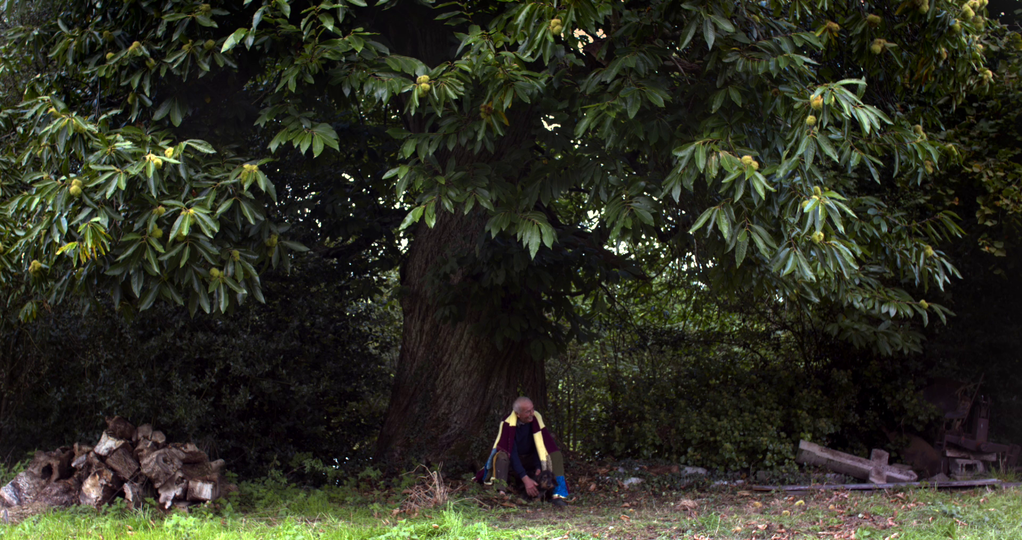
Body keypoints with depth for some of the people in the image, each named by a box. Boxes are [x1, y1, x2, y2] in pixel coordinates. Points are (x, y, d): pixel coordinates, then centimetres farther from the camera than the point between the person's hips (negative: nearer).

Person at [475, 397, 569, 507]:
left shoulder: (536, 418, -16)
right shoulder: (507, 424, -26)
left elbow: (540, 446, -14)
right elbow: (512, 453, -30)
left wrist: (539, 468, -28)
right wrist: (525, 479, -37)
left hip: (530, 459, 3)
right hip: (512, 461, -3)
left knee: (554, 454, -22)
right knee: (501, 456, -36)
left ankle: (558, 494, -30)